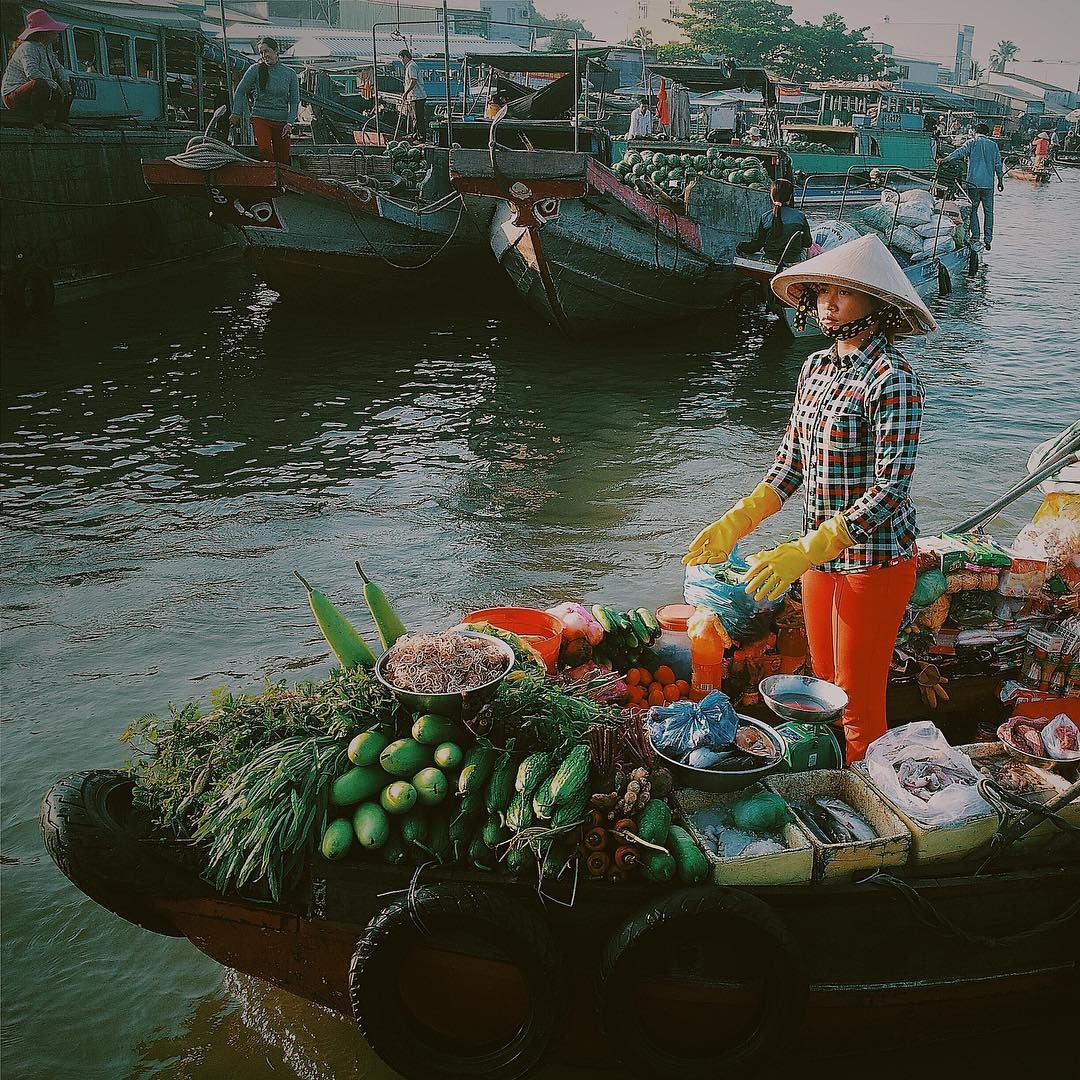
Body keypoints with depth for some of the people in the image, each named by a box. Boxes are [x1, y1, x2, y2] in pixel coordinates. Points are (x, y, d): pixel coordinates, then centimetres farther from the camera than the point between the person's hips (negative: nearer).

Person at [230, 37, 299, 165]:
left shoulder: (290, 73, 5)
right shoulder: (255, 70, 0)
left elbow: (294, 101, 6)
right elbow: (240, 92, 9)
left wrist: (290, 123, -5)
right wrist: (236, 114, 3)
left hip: (282, 121, 2)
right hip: (260, 119, -2)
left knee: (283, 160, 0)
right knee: (265, 149, -27)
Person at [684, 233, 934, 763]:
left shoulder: (892, 379, -17)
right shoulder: (816, 366, 6)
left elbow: (889, 489, -23)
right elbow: (790, 461, 10)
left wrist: (805, 552, -30)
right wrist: (736, 522, -2)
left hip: (873, 557, -7)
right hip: (821, 552, 7)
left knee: (859, 706, 3)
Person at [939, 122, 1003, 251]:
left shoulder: (972, 143, 4)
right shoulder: (993, 145, 10)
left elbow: (960, 152, -14)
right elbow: (998, 164, 9)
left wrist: (945, 160, -23)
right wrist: (1000, 180, 16)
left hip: (973, 182, -2)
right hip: (988, 183, 2)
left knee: (973, 210, 6)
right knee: (988, 211, 6)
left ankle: (975, 237, 0)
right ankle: (988, 239, 3)